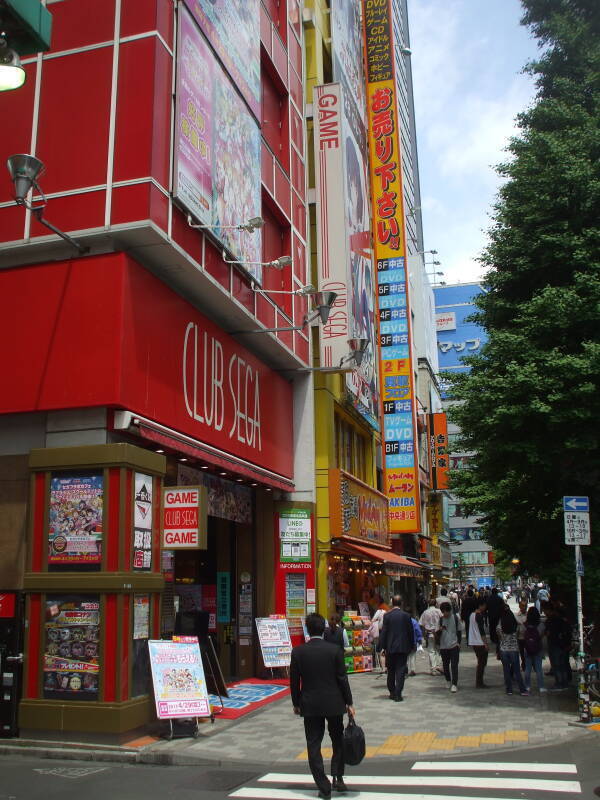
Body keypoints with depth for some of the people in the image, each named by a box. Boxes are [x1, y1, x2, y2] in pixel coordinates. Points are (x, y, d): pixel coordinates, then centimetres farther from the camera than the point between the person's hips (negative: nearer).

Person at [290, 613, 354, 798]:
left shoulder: (298, 652, -6)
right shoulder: (335, 650, -8)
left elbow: (294, 681, -1)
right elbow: (342, 678, -5)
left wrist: (296, 703, 11)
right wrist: (349, 703, 4)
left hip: (310, 705, 0)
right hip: (334, 704, 0)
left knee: (314, 745, 7)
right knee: (338, 742, 18)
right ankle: (337, 778, 12)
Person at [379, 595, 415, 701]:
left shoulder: (387, 616, -6)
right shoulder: (406, 616, -3)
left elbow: (383, 632, -6)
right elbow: (410, 632, 2)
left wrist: (382, 647, 0)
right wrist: (411, 646, 12)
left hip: (390, 648, 0)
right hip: (403, 647, 0)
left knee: (391, 671, 13)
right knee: (401, 670, 2)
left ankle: (392, 692, 20)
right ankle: (398, 694, -4)